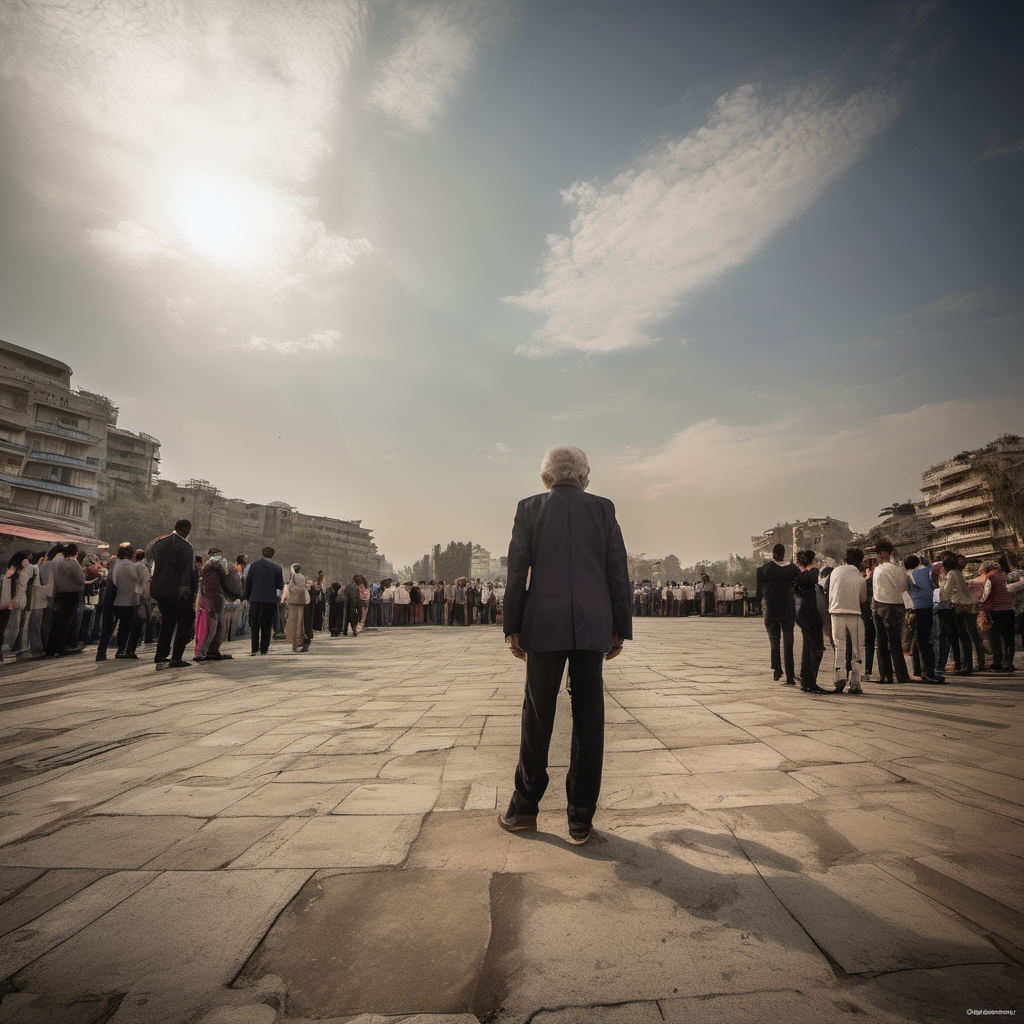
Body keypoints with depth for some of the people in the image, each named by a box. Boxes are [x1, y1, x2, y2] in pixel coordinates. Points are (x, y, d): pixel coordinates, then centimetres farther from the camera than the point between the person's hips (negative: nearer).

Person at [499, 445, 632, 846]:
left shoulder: (529, 508, 3)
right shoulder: (603, 508, 7)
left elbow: (517, 572, -1)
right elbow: (618, 571, 3)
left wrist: (512, 628, 5)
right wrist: (621, 628, 9)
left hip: (544, 625, -1)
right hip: (592, 625, 1)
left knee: (537, 717, 11)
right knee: (588, 719, 9)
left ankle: (525, 806, 23)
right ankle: (581, 817, 16)